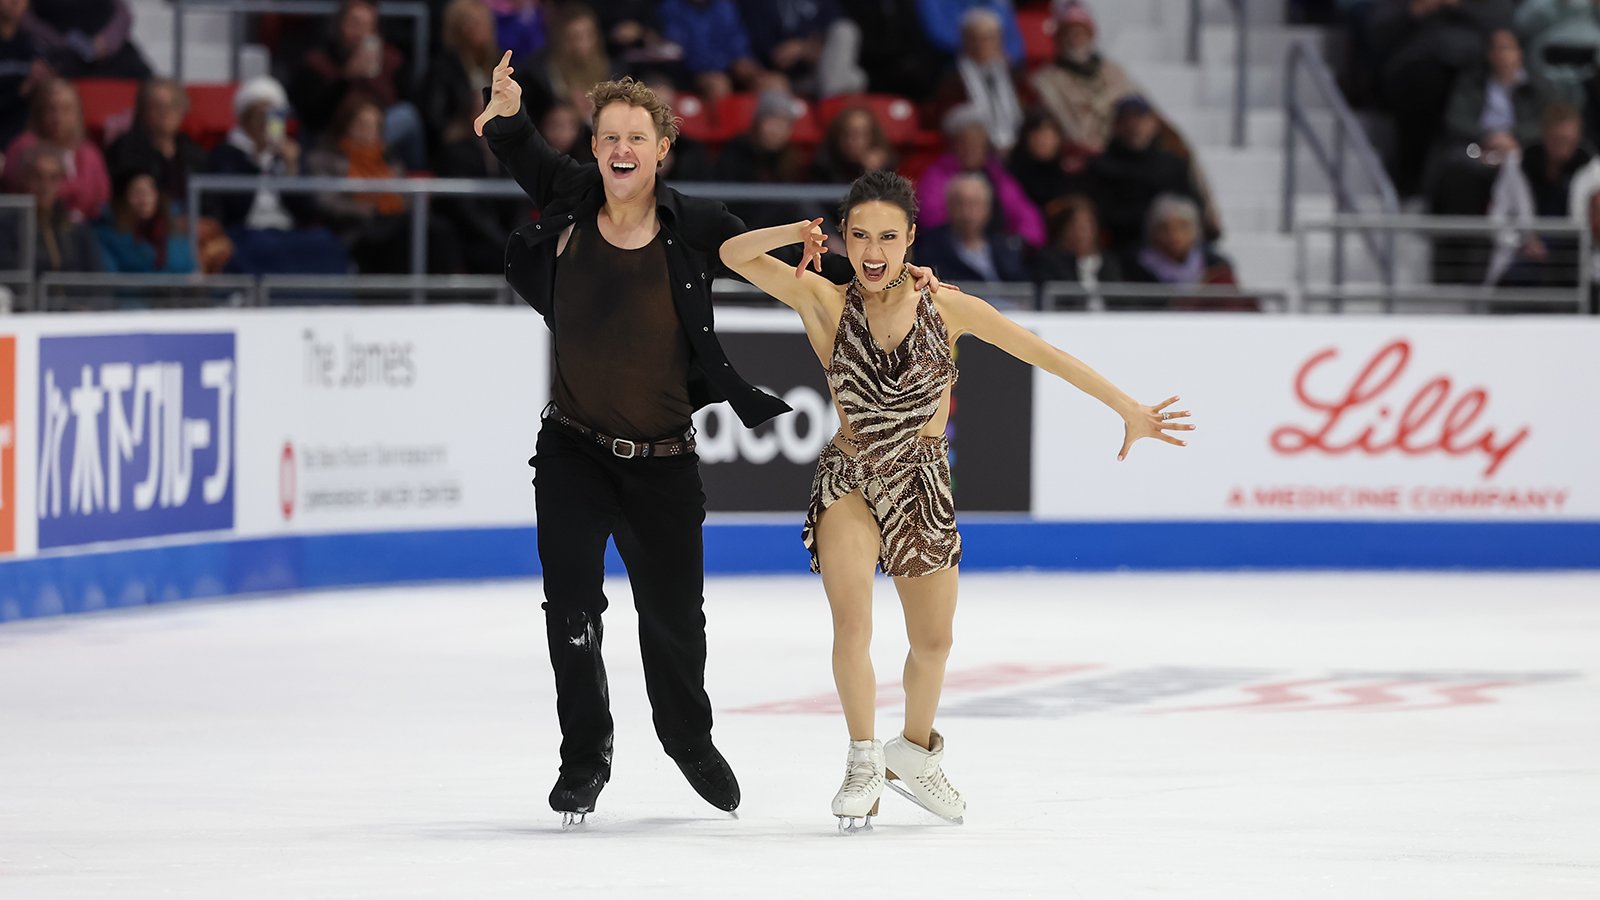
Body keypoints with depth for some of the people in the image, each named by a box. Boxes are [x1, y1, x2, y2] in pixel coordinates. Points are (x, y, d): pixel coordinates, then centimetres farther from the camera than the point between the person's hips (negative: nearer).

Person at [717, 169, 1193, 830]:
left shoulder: (946, 308, -8)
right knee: (852, 622, -21)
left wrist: (1129, 410, -7)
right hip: (850, 479, -2)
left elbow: (1045, 356, -6)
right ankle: (864, 760, -1)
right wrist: (797, 234, -26)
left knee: (933, 641, 12)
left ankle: (916, 750, 39)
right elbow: (734, 255, -11)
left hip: (923, 484, 2)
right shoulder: (826, 303, -9)